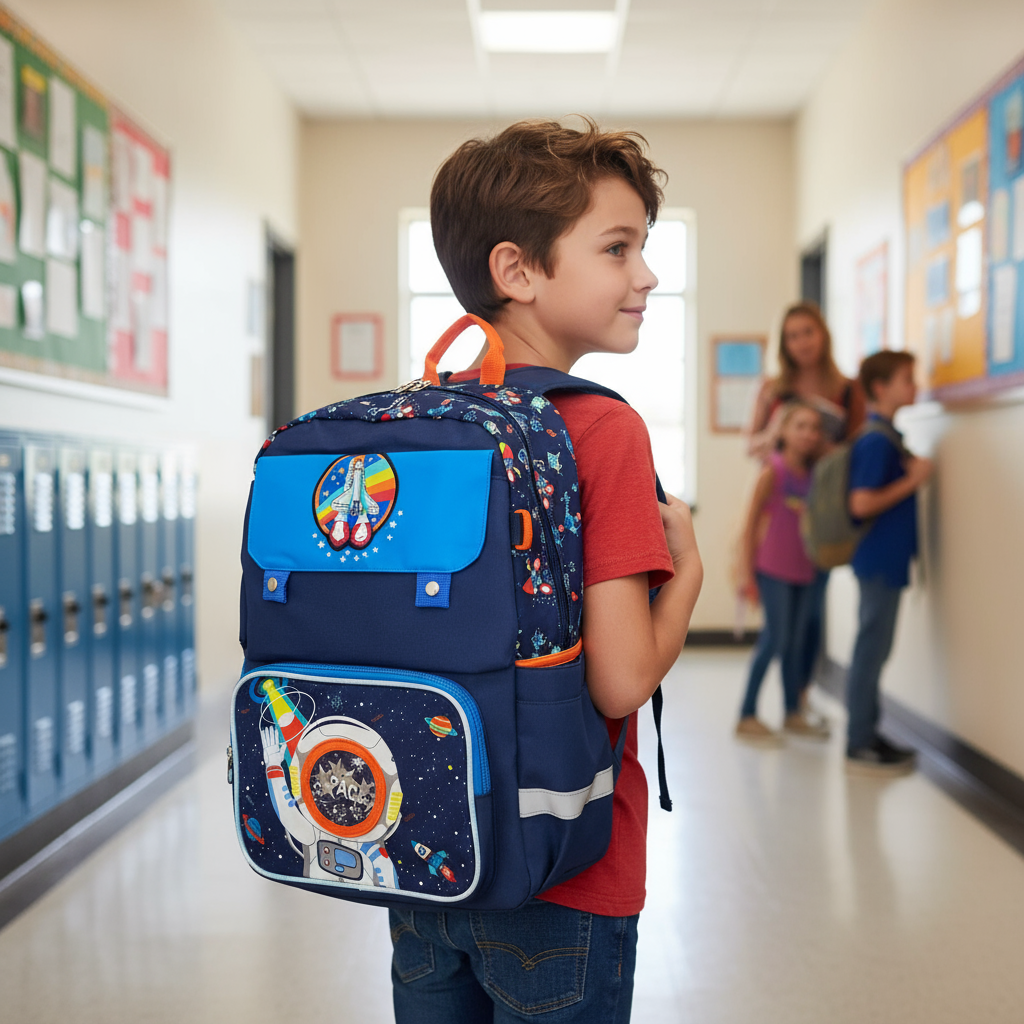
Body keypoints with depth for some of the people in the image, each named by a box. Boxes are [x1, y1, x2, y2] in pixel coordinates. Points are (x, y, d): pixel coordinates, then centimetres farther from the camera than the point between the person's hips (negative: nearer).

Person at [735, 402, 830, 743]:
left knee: (797, 642, 13)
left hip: (804, 570, 6)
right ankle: (747, 717, 1)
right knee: (775, 638, -8)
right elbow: (752, 521, -11)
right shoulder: (773, 471, -12)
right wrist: (746, 572, -12)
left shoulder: (814, 474, 5)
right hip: (773, 568, -6)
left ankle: (793, 713, 26)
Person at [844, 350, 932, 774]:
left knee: (874, 647, 15)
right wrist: (912, 480, -17)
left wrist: (911, 471, 7)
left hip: (886, 559, 10)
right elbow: (861, 503, -24)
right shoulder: (877, 440, -17)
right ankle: (860, 746, 5)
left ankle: (866, 735, 25)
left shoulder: (888, 436, 13)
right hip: (880, 559, -10)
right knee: (872, 647, -3)